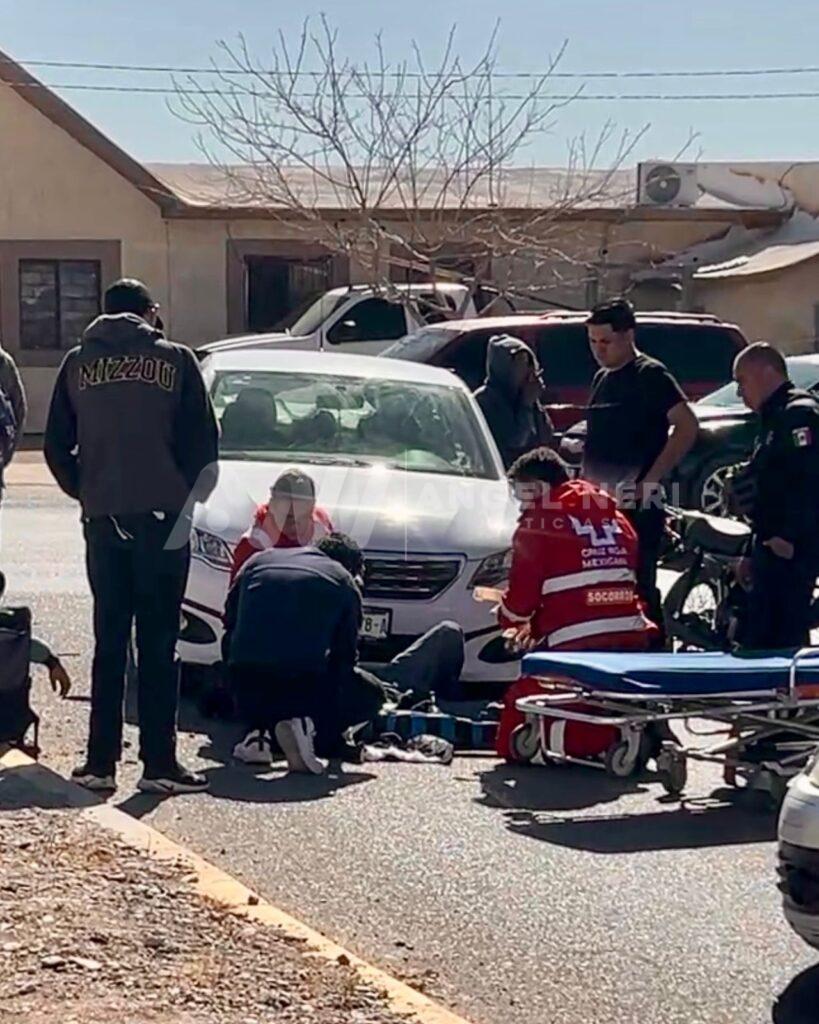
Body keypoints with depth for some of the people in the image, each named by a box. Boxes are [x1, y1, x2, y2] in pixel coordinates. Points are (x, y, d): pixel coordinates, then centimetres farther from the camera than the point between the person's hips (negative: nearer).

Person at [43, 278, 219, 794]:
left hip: (103, 519, 3)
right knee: (158, 643, 0)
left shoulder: (78, 363, 7)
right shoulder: (175, 360, 0)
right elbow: (204, 442, -1)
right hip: (162, 515, -2)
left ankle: (101, 760, 7)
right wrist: (189, 496, 14)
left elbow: (56, 447, 6)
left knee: (109, 641, 9)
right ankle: (159, 762, -1)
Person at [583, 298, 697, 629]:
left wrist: (647, 483, -20)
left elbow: (687, 428, -17)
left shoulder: (649, 375, -8)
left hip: (637, 507, -8)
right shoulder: (602, 378, 17)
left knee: (638, 589, -10)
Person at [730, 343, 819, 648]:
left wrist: (790, 537, -26)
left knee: (786, 635, -13)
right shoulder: (773, 419, 24)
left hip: (789, 549, -11)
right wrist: (753, 554, 27)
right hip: (772, 546, 11)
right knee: (759, 637, 11)